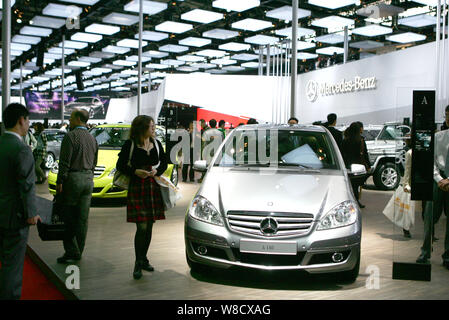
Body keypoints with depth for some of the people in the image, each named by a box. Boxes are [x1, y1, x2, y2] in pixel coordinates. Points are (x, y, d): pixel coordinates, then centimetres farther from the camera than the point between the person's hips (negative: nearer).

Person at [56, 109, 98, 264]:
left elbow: (65, 162, -14)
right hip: (89, 179, 7)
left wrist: (59, 182, -11)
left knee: (69, 217, -1)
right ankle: (78, 252, 16)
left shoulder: (70, 136, -9)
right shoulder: (92, 138, 13)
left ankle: (71, 251, -2)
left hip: (73, 178, -7)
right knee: (83, 218, 9)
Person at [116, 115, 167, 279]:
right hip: (137, 188, -5)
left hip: (154, 187, 5)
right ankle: (138, 264, 3)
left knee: (149, 226, 10)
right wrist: (135, 171, -15)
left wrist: (156, 171, -2)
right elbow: (120, 165, -1)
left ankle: (143, 259, 24)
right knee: (142, 228, -8)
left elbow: (164, 162, 18)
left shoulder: (156, 143, 10)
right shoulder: (130, 144, -3)